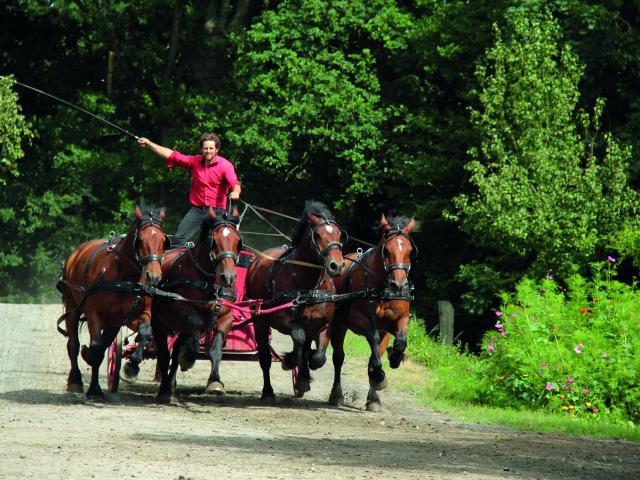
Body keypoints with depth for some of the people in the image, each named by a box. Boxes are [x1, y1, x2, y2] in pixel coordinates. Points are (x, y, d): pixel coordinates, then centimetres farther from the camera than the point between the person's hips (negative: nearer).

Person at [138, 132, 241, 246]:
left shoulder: (225, 165, -8)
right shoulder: (195, 161, 4)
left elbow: (235, 184, -21)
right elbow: (172, 155, 6)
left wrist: (235, 192, -47)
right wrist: (149, 144, 3)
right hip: (196, 210, 4)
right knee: (178, 238, -4)